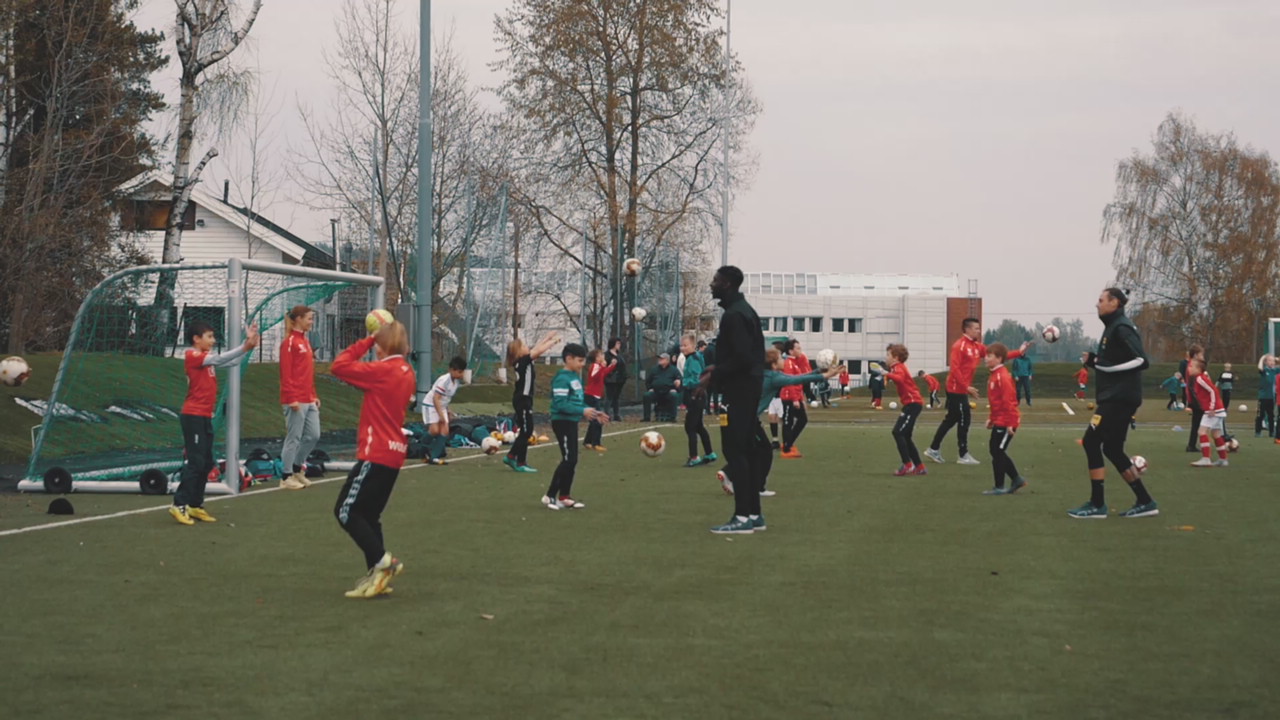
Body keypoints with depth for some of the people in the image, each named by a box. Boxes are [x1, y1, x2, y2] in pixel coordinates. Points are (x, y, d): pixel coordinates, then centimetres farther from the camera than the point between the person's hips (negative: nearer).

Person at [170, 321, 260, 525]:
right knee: (195, 462, -11)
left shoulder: (205, 358, 15)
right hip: (193, 416, -9)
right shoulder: (192, 356, -11)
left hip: (205, 417, 9)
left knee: (206, 463, 10)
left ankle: (195, 506, 14)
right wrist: (245, 347, -28)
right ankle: (179, 505, -9)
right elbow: (220, 359, -23)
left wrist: (247, 346, -2)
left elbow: (229, 361, 13)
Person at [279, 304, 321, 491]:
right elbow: (286, 374, -15)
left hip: (309, 399, 8)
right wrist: (292, 398, -19)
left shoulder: (306, 341, 15)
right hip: (295, 400, -8)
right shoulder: (289, 343, -11)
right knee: (293, 438, -2)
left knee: (313, 435, 10)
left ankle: (297, 468, 25)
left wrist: (314, 395, 17)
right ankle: (287, 477, 7)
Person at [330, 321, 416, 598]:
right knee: (369, 515, 15)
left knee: (346, 512, -4)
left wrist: (367, 340, -7)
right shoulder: (407, 373, 11)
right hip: (393, 453, 9)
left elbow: (339, 366, -14)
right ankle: (377, 576, 15)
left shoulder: (382, 371, -15)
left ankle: (382, 560, -8)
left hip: (376, 456, -9)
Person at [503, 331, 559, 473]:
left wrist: (548, 338, 18)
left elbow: (537, 348, 18)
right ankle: (520, 463, 1)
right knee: (526, 431, -4)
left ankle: (511, 457, 21)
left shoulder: (522, 361, 8)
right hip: (522, 400, -9)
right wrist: (553, 341, -8)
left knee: (526, 431, 15)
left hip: (524, 399, 9)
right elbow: (539, 350, -20)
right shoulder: (523, 361, -16)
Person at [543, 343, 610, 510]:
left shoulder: (576, 377, 13)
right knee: (568, 459, -11)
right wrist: (583, 411, -27)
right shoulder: (562, 378, -17)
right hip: (562, 422, -9)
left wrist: (594, 413, 10)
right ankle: (550, 496, -4)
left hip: (572, 422, 9)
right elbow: (560, 404, -24)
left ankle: (564, 497, 17)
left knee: (572, 460, 10)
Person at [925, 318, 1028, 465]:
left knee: (951, 420, 13)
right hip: (956, 389, -9)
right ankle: (964, 455, 3)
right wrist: (966, 387, -22)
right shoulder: (959, 346, -15)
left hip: (961, 389, 9)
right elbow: (955, 369, -20)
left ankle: (934, 450, 19)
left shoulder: (977, 347, 11)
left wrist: (1019, 352, 3)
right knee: (964, 420, -4)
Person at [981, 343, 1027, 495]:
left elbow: (1008, 400, -22)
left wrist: (1010, 423, -23)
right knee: (996, 451, 14)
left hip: (1005, 423, -10)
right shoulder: (994, 375, 13)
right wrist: (992, 419, 20)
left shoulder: (1002, 376, -18)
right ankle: (1016, 479, 22)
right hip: (999, 421, 10)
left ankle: (999, 487, 4)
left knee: (997, 452, -4)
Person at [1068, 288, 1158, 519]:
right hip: (1115, 396, 10)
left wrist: (1101, 365, -20)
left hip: (1119, 397, -10)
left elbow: (1142, 361, -22)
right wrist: (1096, 361, 6)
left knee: (1091, 442, -8)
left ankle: (1097, 505, -4)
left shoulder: (1121, 328, -14)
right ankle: (1145, 502, 16)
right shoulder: (1114, 326, 17)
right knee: (1111, 448, 13)